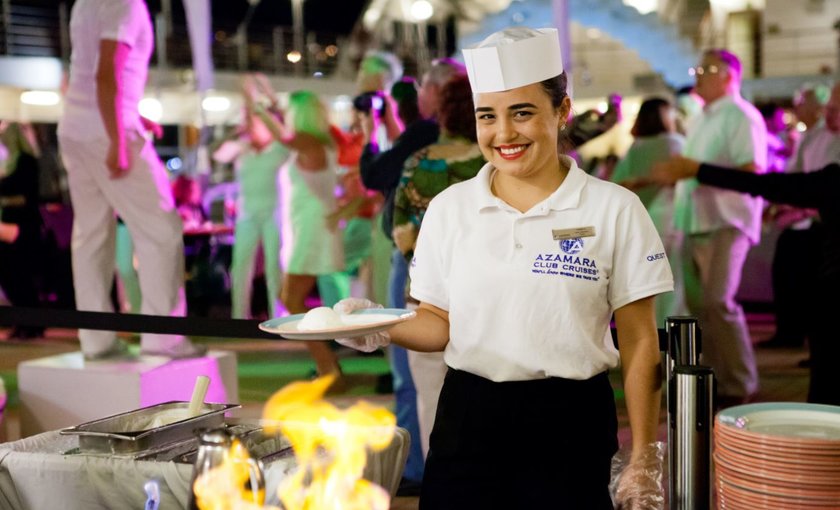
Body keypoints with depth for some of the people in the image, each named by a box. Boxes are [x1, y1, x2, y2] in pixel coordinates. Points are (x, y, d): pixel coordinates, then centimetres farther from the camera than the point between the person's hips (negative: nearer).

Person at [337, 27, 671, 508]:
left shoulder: (614, 210, -4)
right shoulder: (449, 208, 3)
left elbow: (639, 344, -1)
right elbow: (440, 323, 9)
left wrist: (643, 461, -3)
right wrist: (380, 326, -11)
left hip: (571, 426, -2)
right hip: (468, 419, 2)